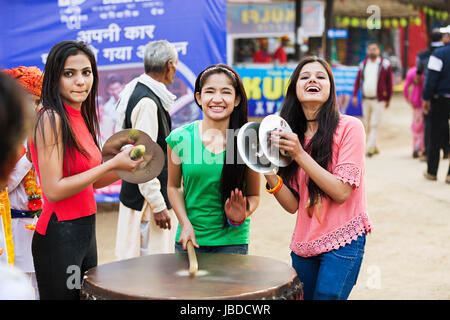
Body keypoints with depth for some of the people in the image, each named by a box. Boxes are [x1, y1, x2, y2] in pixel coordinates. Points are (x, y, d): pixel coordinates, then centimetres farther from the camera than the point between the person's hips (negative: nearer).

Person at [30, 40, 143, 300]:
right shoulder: (51, 119, -16)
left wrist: (123, 168, 2)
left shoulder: (81, 117, 10)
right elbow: (53, 190, -21)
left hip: (85, 229, 9)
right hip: (59, 234, -9)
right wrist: (111, 165, -18)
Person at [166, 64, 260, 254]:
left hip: (232, 241, -1)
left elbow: (254, 195, 3)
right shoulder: (180, 138, -6)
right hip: (190, 238, 1)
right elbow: (174, 186, 8)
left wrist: (240, 216, -16)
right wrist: (185, 224, -3)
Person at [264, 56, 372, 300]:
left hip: (342, 241, -5)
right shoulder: (291, 135, 5)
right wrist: (268, 171, -15)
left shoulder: (349, 127, -9)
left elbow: (341, 193, -16)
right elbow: (292, 205, 1)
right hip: (303, 244, 5)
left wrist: (300, 154, -20)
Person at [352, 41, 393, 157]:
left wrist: (388, 99, 1)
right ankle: (375, 147, 18)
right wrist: (355, 95, 0)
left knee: (374, 124, -10)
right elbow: (358, 81, 11)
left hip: (378, 100, -5)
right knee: (367, 125, 8)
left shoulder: (385, 64, -2)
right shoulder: (363, 64, 9)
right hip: (365, 100, 5)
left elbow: (389, 83, 1)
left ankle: (370, 148, -11)